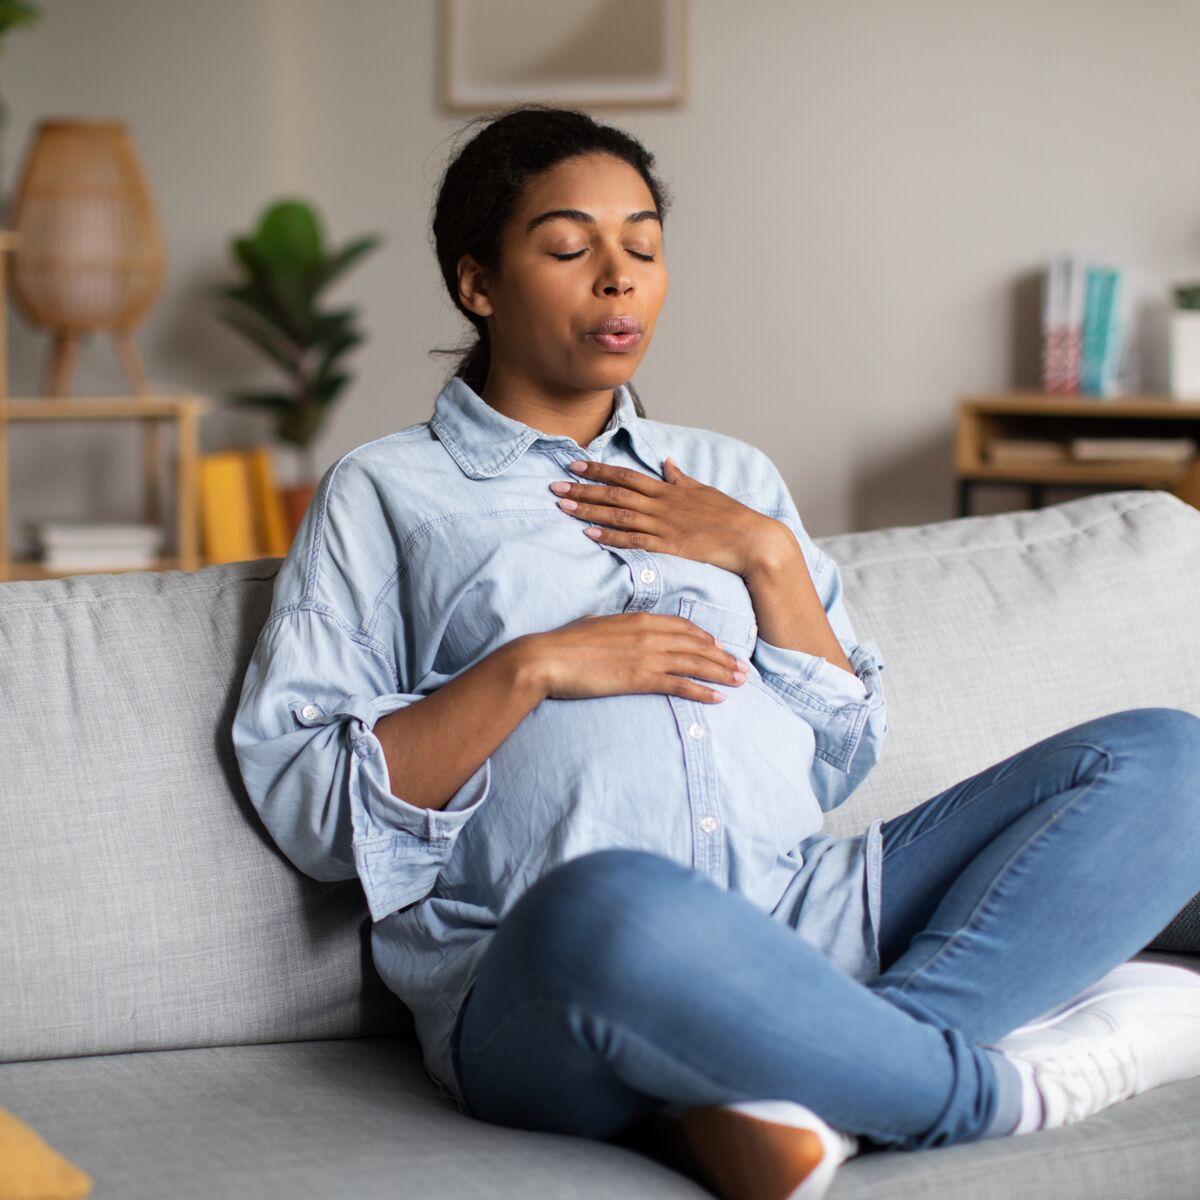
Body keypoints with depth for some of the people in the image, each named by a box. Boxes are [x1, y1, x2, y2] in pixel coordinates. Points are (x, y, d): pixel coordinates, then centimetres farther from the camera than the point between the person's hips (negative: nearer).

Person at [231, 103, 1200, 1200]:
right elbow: (303, 801, 3)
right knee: (610, 906, -43)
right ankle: (1004, 1085, -20)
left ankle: (829, 1079, -29)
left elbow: (842, 760, 19)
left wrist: (770, 558, 5)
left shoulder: (732, 478, 27)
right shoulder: (385, 493, 14)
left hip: (804, 923, 5)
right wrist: (528, 668, -7)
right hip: (546, 990, -5)